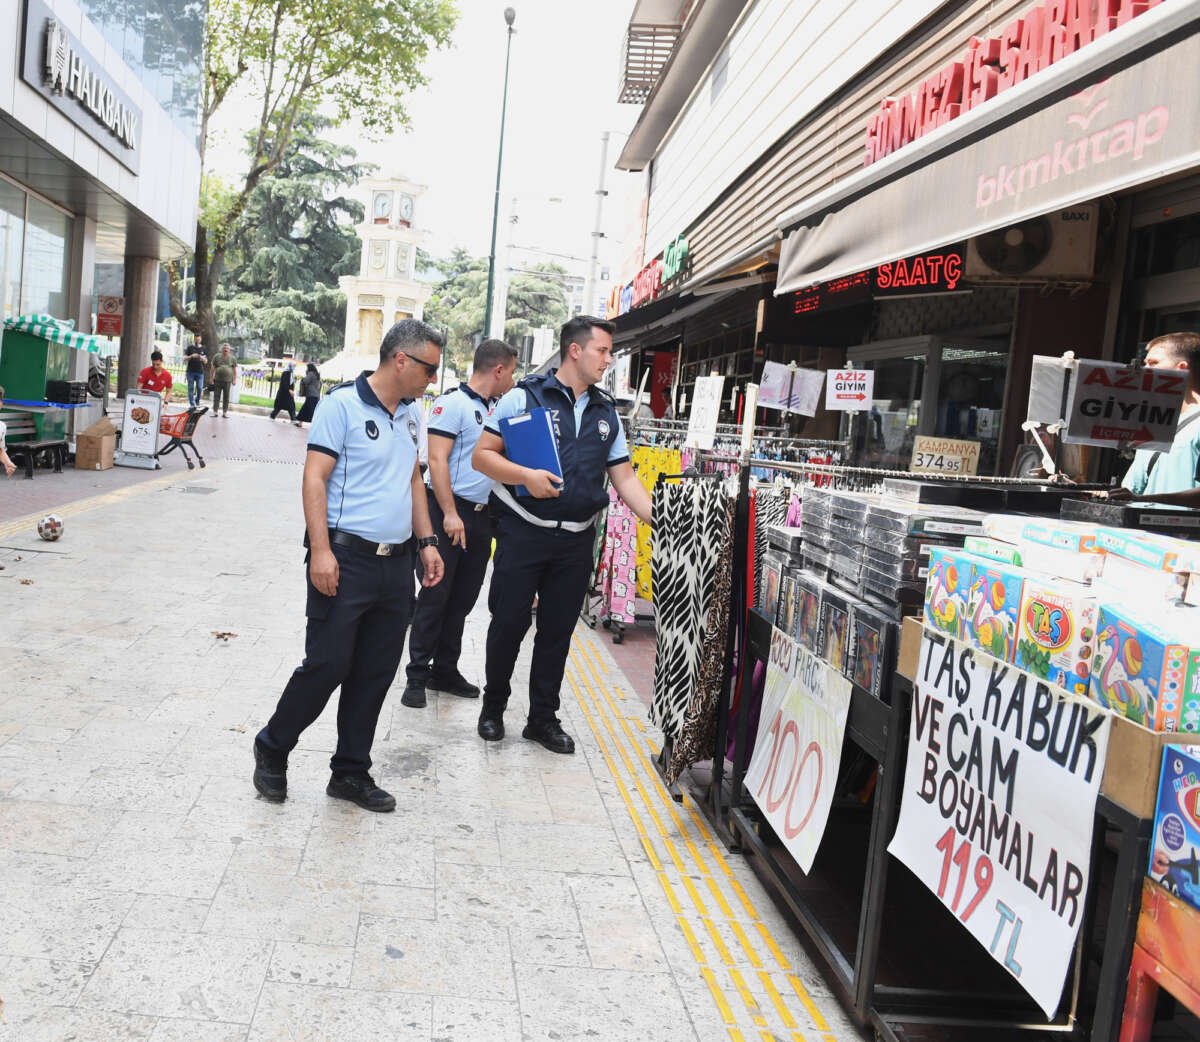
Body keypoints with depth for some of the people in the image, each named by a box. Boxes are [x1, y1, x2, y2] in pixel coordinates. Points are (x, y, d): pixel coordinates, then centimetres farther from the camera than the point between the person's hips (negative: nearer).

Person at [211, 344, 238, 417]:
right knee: (216, 396, -1)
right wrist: (211, 378, 4)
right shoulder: (217, 357, 8)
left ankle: (225, 412, 6)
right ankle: (215, 411, 1)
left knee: (226, 397, 1)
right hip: (217, 380, 1)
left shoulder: (233, 358, 6)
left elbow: (235, 370, 6)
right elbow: (213, 368, 9)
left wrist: (234, 380, 0)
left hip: (227, 380, 0)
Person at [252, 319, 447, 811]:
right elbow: (314, 478, -13)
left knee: (374, 675, 10)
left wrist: (426, 541, 14)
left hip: (396, 566, 7)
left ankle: (351, 771, 22)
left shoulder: (407, 416, 15)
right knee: (327, 665, -3)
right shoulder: (342, 404, -8)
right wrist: (320, 550, -21)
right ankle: (272, 749, 20)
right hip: (346, 559, -7)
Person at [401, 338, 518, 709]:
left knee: (463, 599, 12)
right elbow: (437, 460, -16)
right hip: (449, 512, -8)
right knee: (435, 596, -3)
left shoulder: (496, 408, 14)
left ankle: (445, 671, 23)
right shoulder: (453, 403, -10)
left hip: (481, 515, 8)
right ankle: (417, 675, 6)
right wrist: (450, 515, -20)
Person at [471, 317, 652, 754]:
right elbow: (481, 456, -5)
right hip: (523, 533, -4)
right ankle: (493, 706, 26)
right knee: (509, 623, 5)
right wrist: (525, 476, -22)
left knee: (558, 631, 10)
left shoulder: (607, 412, 11)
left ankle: (543, 717, 24)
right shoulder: (526, 397, -4)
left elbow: (625, 478, 10)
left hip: (576, 541, 4)